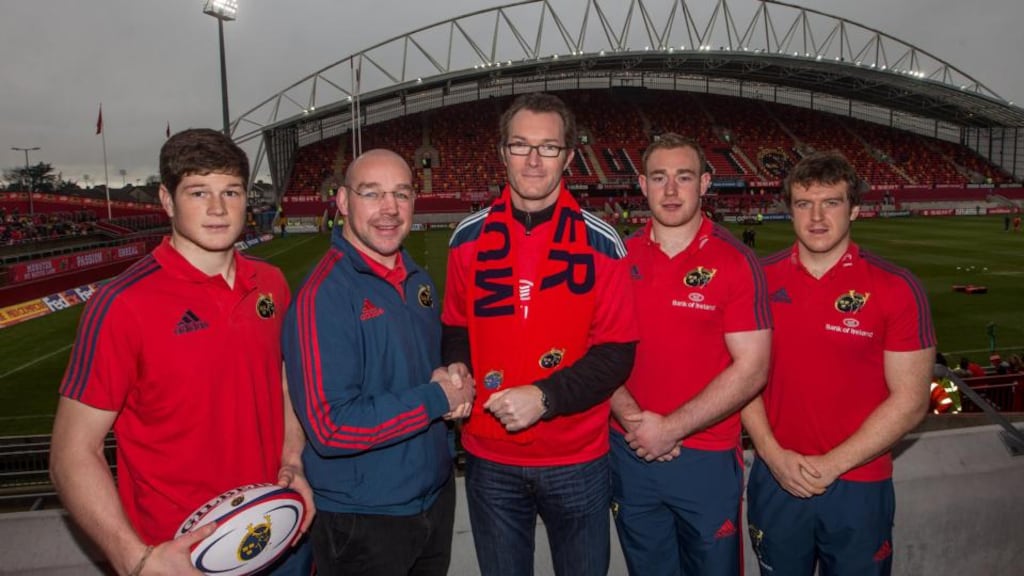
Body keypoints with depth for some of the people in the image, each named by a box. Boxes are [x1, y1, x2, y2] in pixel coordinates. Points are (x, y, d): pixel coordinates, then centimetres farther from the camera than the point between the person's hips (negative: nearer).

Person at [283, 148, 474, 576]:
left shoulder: (417, 280, 3)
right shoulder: (323, 295, -22)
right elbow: (330, 428, -26)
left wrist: (455, 380, -7)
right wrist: (438, 398, -21)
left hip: (437, 494, 7)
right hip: (361, 520, -7)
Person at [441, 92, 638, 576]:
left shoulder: (601, 243, -8)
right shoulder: (469, 238, -2)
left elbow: (616, 352, -9)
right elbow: (456, 330, 8)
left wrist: (546, 398, -21)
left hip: (578, 460, -1)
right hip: (490, 459, 2)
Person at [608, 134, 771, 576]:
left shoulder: (735, 262, -9)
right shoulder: (619, 259, 0)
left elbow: (751, 369, -13)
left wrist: (672, 428, -17)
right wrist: (632, 418, -13)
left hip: (708, 457, -3)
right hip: (631, 452, 3)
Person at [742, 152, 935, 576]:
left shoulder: (897, 289, -9)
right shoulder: (760, 279, -3)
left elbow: (910, 400, -9)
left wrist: (832, 464, -14)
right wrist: (772, 453, -9)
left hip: (859, 487, -2)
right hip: (775, 479, 2)